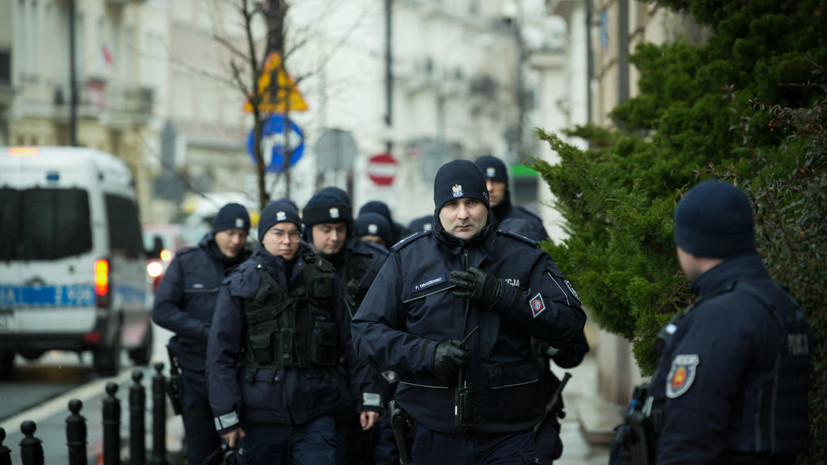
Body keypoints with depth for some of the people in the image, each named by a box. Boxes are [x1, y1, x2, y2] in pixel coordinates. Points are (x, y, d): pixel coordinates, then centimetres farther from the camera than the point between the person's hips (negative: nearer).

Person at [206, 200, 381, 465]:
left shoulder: (324, 278, 10)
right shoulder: (241, 285, 4)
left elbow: (350, 343, 12)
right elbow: (221, 355, 2)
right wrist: (226, 416, -4)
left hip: (317, 415, 1)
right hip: (261, 419, -1)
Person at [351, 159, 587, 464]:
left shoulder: (524, 258, 5)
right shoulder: (407, 259, 6)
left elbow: (571, 324, -4)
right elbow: (366, 332, 4)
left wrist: (500, 294, -15)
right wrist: (426, 353, -13)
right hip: (432, 437, 1)